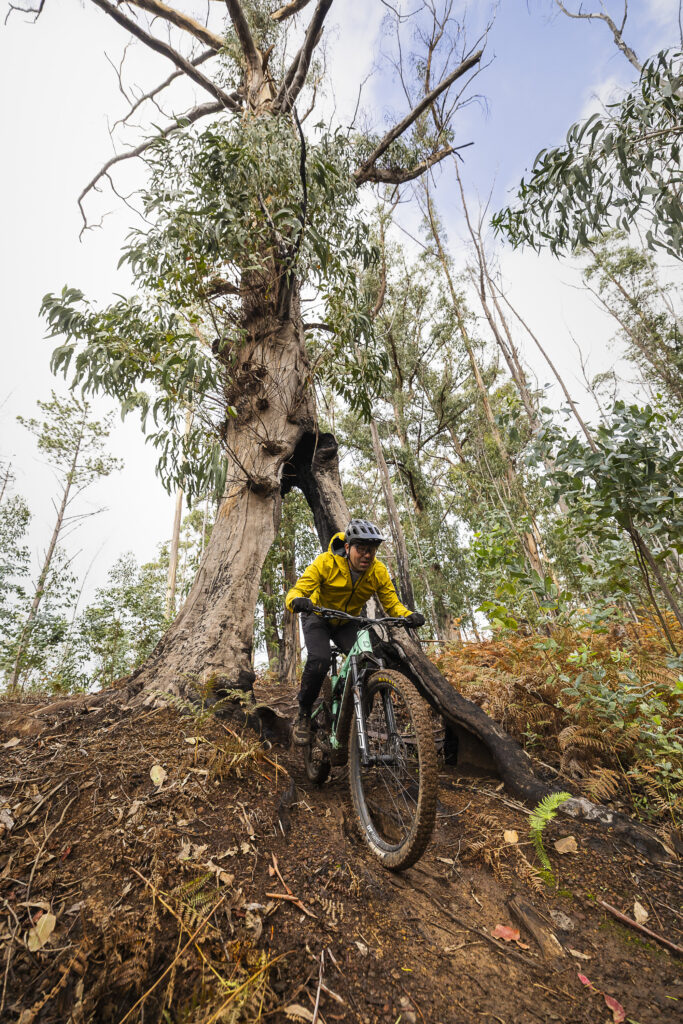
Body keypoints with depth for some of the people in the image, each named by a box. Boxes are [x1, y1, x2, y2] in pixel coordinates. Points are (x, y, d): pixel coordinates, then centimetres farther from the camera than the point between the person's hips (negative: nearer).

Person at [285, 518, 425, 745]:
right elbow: (297, 590, -29)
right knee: (319, 661, -26)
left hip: (348, 623, 3)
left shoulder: (378, 571, -17)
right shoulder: (326, 562, -27)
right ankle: (304, 714, -2)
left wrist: (408, 615, -36)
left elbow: (392, 603, -14)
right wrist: (297, 601, -54)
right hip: (318, 618, -3)